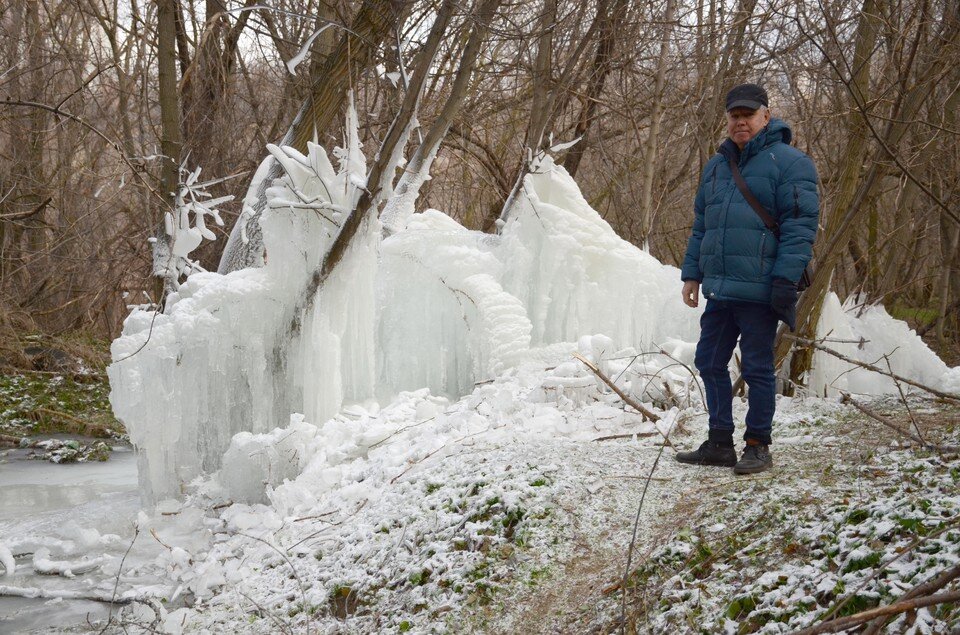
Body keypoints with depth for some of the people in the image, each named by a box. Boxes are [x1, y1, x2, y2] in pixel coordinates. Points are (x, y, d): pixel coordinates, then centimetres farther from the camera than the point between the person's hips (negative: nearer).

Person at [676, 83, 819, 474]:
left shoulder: (787, 162, -5)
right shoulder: (716, 166, 17)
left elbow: (800, 225, -12)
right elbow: (701, 226, 23)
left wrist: (785, 278, -19)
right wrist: (692, 273, 17)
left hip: (759, 292, -7)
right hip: (719, 291, 7)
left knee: (757, 369, 1)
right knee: (710, 363, 10)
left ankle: (758, 447, 12)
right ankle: (719, 443, 20)